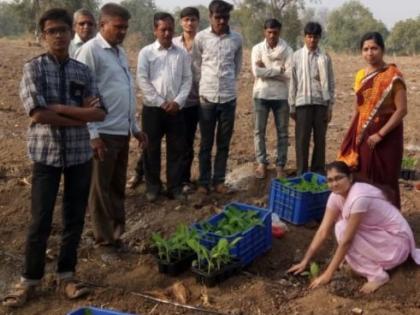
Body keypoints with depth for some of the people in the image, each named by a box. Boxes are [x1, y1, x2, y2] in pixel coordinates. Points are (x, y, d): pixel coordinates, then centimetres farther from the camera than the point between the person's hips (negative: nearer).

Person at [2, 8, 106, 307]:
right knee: (41, 221, 4)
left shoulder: (83, 71, 6)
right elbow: (37, 115, -16)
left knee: (75, 218, 10)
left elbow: (100, 113, -3)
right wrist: (81, 115, -13)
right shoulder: (33, 68, -4)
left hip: (80, 154, 3)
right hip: (46, 154, -3)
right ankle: (30, 279, 22)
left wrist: (60, 108, -14)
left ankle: (66, 274, 27)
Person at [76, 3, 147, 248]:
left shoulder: (120, 51, 13)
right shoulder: (91, 50, -11)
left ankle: (117, 230, 29)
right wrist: (92, 133, -19)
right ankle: (106, 237, 18)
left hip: (122, 131, 8)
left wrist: (135, 127, 18)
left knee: (118, 185, 16)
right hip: (104, 133, -8)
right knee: (102, 187, 5)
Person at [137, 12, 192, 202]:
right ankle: (153, 186, 21)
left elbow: (187, 79, 4)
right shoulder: (146, 53, -1)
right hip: (152, 108, -2)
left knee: (177, 148, 6)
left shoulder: (182, 54, 6)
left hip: (176, 109, 2)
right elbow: (142, 81, -6)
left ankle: (175, 187, 18)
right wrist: (161, 102, -11)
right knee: (152, 148, 7)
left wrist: (177, 101, -9)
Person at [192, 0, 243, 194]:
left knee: (224, 143, 8)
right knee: (206, 143, 6)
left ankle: (219, 180, 19)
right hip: (207, 97, -1)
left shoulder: (236, 39, 1)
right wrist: (203, 85, 7)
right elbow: (195, 65, 7)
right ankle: (204, 181, 16)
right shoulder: (201, 37, -3)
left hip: (228, 97, 2)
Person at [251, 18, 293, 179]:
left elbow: (289, 74, -12)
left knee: (282, 132, 5)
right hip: (261, 95, 0)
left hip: (281, 96, 0)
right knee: (259, 130, 4)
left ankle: (280, 165, 14)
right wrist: (278, 70, -12)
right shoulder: (257, 48, -1)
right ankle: (261, 163, 15)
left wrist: (266, 69, -12)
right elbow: (257, 72, -14)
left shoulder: (287, 50, -1)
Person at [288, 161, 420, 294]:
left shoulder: (359, 197, -30)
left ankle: (377, 275, -12)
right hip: (379, 235, 8)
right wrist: (305, 262, -6)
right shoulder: (336, 195, -5)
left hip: (397, 240, -8)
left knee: (344, 230, -20)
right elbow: (323, 231, -4)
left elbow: (346, 240, -27)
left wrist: (328, 274, -23)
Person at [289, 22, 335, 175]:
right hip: (303, 103, -1)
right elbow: (293, 82, 3)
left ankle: (318, 172, 16)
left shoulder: (325, 57, 4)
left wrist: (330, 106, 2)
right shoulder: (297, 56, 2)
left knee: (320, 139, 6)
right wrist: (292, 106, 1)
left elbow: (330, 83, 7)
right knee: (302, 139, 2)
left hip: (321, 103, 1)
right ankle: (302, 173, 10)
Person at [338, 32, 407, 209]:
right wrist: (351, 136, 11)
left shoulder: (392, 76, -10)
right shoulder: (361, 75, 9)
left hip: (385, 136, -6)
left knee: (383, 181, 0)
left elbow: (402, 110, -16)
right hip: (362, 135, 6)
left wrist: (380, 134, -20)